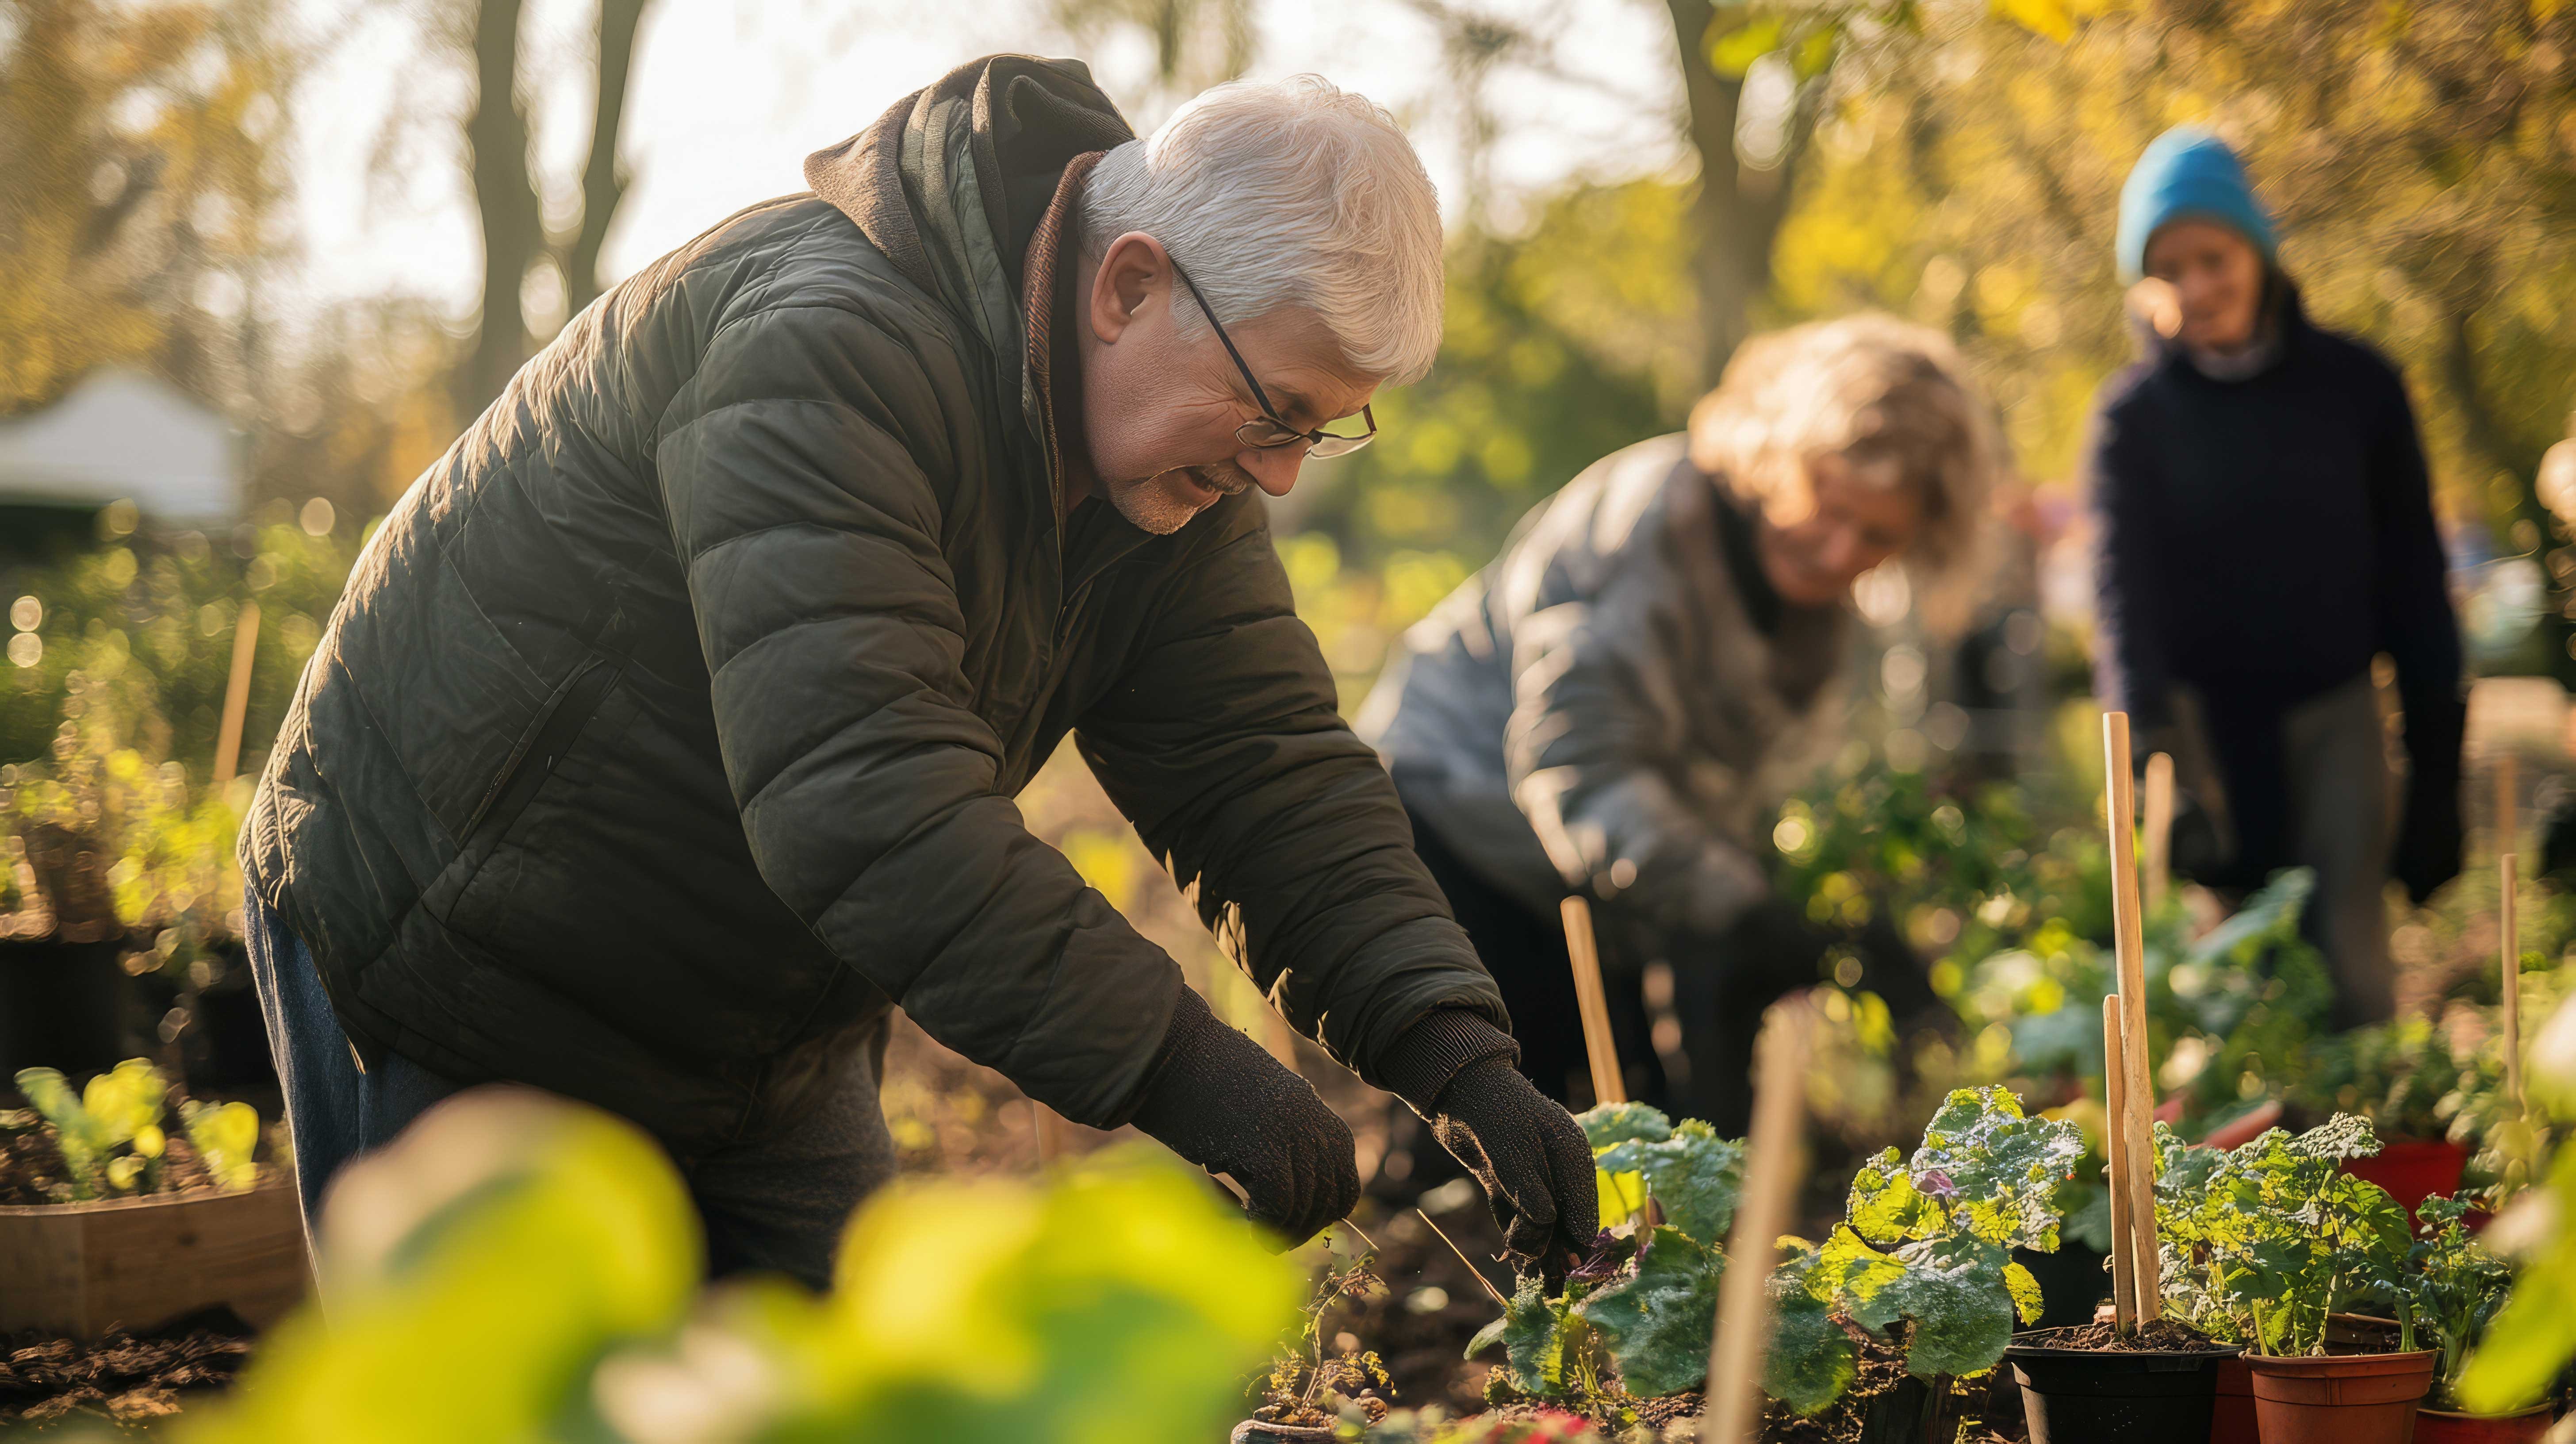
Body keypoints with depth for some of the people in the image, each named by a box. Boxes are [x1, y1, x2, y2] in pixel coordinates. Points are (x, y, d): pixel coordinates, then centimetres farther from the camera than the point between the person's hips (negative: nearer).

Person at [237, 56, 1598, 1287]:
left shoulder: (1171, 456, -4)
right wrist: (1177, 1066, -41)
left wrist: (1454, 1053, -20)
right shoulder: (824, 342, -32)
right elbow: (863, 794, -40)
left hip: (762, 1030, 8)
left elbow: (1270, 770, -5)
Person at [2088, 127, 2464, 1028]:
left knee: (2349, 971, -8)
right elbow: (2123, 590, -14)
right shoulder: (2134, 414, -3)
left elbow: (2412, 581, 6)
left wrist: (2437, 770, 4)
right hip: (2204, 713, 0)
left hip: (2331, 714, 0)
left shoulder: (2353, 386, 0)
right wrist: (2155, 754, -30)